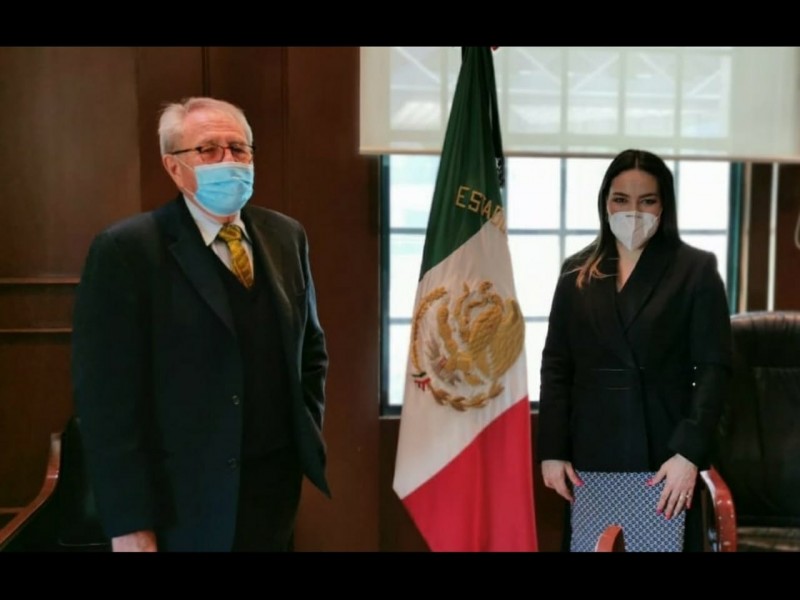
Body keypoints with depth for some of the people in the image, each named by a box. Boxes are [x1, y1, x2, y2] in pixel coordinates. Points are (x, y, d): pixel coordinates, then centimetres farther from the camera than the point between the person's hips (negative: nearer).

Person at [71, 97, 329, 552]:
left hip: (277, 483, 5)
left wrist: (309, 436, 7)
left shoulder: (286, 236, 4)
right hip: (182, 501, -5)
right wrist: (130, 524, -14)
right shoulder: (125, 250, -12)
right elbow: (106, 395, -13)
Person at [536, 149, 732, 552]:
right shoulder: (577, 272, 9)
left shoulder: (696, 269, 1)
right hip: (589, 456, 2)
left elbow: (714, 368, -4)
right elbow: (556, 366, 7)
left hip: (664, 454, -2)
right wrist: (551, 451, -1)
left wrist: (688, 453, -14)